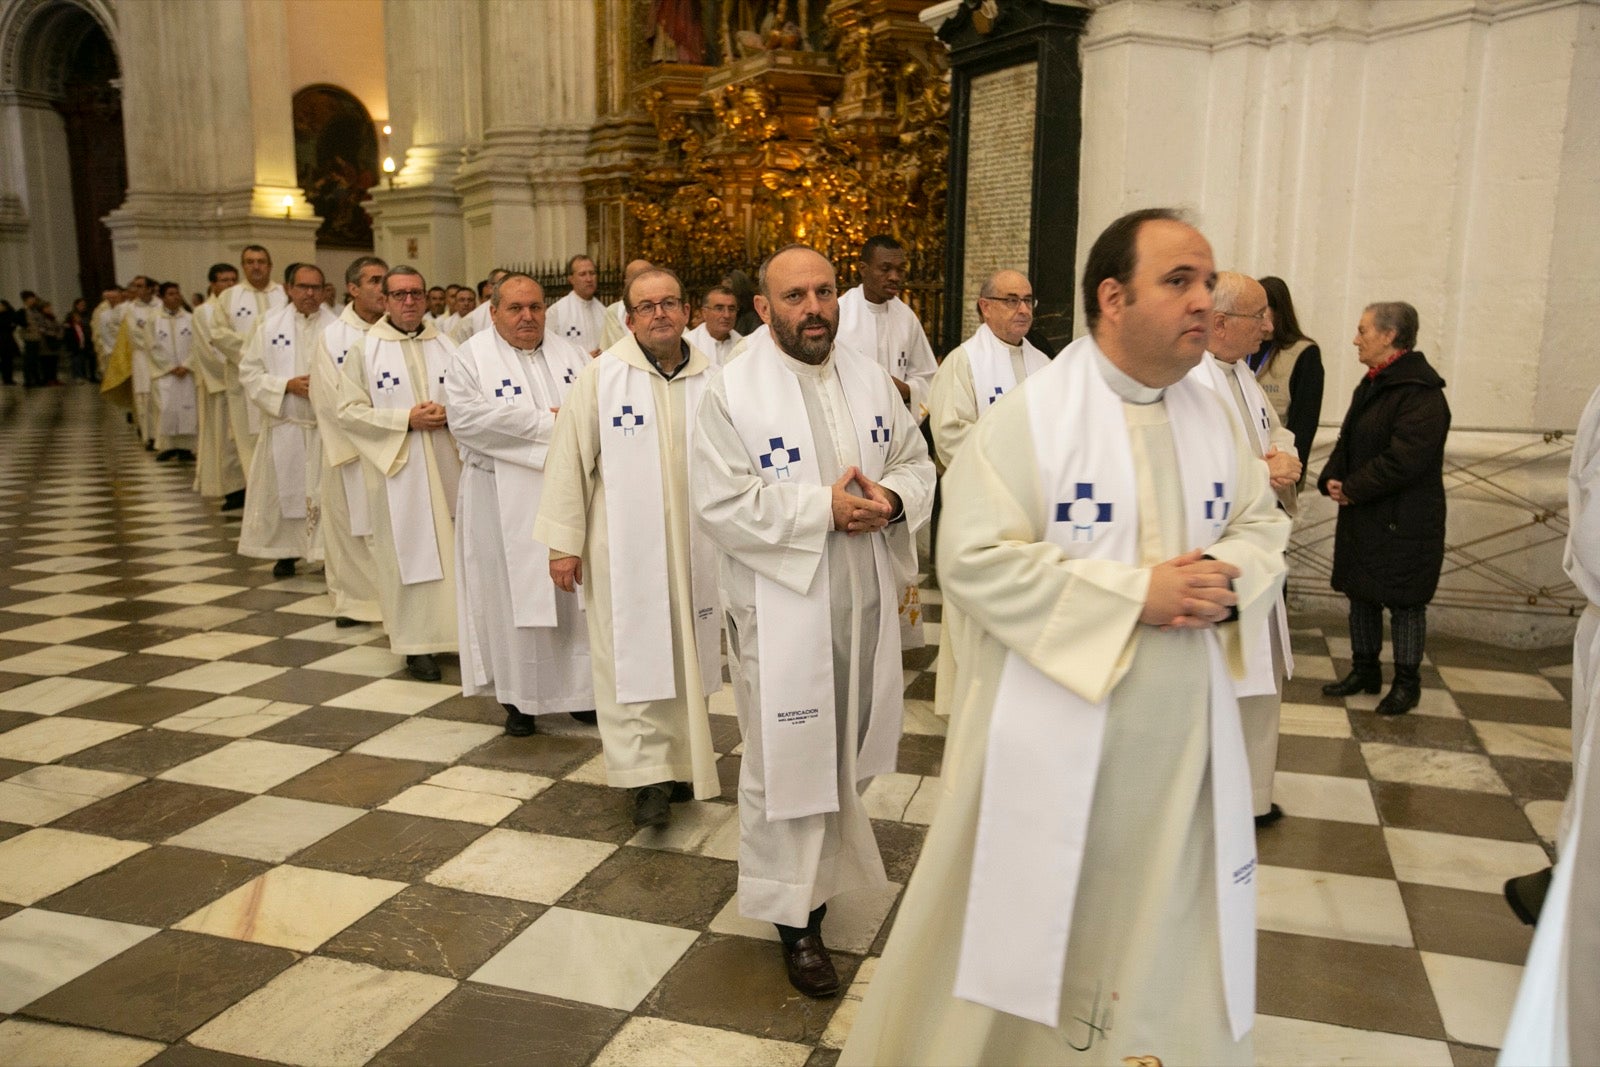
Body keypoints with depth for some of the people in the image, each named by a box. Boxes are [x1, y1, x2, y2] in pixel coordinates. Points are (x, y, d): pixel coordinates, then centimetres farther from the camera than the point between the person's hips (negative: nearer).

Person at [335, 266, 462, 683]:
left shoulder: (446, 346, 8)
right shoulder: (364, 350, 1)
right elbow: (348, 411, -4)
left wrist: (448, 413, -10)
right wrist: (405, 419, -14)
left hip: (447, 464, 3)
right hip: (396, 468, -2)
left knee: (453, 546, 4)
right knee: (407, 550, 1)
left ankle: (456, 631, 15)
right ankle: (417, 643, 9)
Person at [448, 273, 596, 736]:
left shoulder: (571, 355, 13)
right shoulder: (472, 357, 0)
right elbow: (465, 418, -15)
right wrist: (546, 423, -15)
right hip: (507, 502, -3)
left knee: (576, 590, 7)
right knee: (514, 592, 0)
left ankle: (581, 687, 18)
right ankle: (519, 697, 12)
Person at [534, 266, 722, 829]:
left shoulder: (711, 378, 4)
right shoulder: (601, 376, -6)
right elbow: (569, 459, -6)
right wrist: (563, 541, -9)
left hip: (693, 546, 4)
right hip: (624, 547, -3)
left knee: (684, 654, 13)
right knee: (633, 656, 0)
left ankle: (679, 760, 29)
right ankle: (646, 773, 9)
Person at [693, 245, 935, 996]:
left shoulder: (872, 381, 7)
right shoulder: (730, 392, -10)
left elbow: (917, 463, 10)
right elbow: (721, 507, -16)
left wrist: (893, 499, -13)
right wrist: (823, 508, -21)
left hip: (866, 602, 6)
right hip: (782, 609, -5)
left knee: (848, 752, 19)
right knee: (789, 759, 3)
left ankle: (823, 870, 42)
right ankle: (796, 913, 18)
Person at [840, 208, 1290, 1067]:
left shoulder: (1212, 417, 6)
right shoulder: (1028, 415, -15)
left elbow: (1263, 524, 13)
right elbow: (974, 560, -20)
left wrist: (1230, 581, -11)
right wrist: (1136, 592, -22)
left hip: (1180, 736, 6)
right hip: (1054, 732, -5)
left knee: (1159, 921, 19)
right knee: (1022, 923, 10)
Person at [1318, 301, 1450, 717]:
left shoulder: (1421, 394, -19)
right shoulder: (1372, 384, 12)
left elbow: (1403, 460, -25)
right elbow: (1348, 441, 16)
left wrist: (1352, 489, -17)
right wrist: (1332, 479, -2)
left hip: (1404, 522, -9)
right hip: (1362, 516, 9)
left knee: (1404, 602, 3)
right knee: (1360, 592, 15)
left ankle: (1407, 681, 17)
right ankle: (1365, 670, 28)